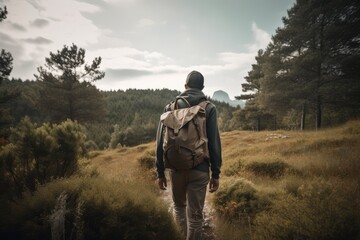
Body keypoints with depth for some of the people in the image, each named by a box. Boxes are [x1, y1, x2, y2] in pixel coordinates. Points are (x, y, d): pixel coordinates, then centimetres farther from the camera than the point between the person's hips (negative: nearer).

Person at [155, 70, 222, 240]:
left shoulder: (171, 107, 3)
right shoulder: (209, 108, -2)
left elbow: (161, 142, 1)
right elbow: (214, 143, -6)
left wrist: (160, 172, 8)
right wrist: (216, 174, 1)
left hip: (176, 167, 2)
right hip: (199, 169, -1)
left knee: (179, 206, 26)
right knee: (195, 215, 11)